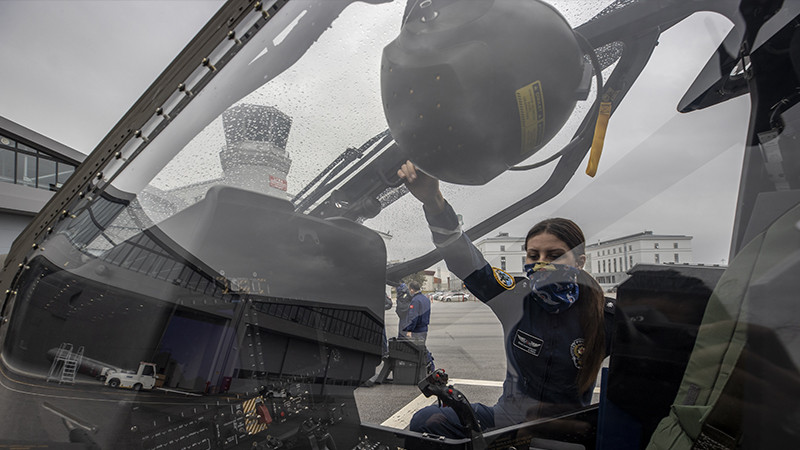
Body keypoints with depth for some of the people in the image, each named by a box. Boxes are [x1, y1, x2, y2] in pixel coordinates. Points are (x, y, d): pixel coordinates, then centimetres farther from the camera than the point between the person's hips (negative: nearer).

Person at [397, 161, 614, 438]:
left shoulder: (605, 319, -11)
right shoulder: (517, 297, -8)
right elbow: (464, 260, -19)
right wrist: (432, 201, -33)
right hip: (507, 419, 2)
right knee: (427, 420, -20)